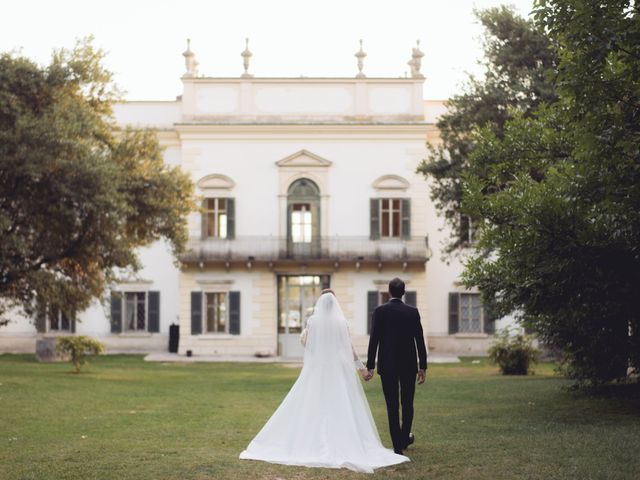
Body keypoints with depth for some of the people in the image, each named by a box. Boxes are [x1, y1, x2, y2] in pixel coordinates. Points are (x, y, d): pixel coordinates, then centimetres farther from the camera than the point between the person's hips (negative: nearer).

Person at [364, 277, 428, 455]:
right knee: (407, 403, 17)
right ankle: (405, 439, 30)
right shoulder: (412, 312, -2)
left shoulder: (380, 311, -6)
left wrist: (370, 367, -4)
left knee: (392, 406, 2)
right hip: (409, 365, 2)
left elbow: (374, 340, -8)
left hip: (387, 366, -1)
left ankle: (398, 446, 1)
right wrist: (422, 367, 6)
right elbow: (420, 341, -1)